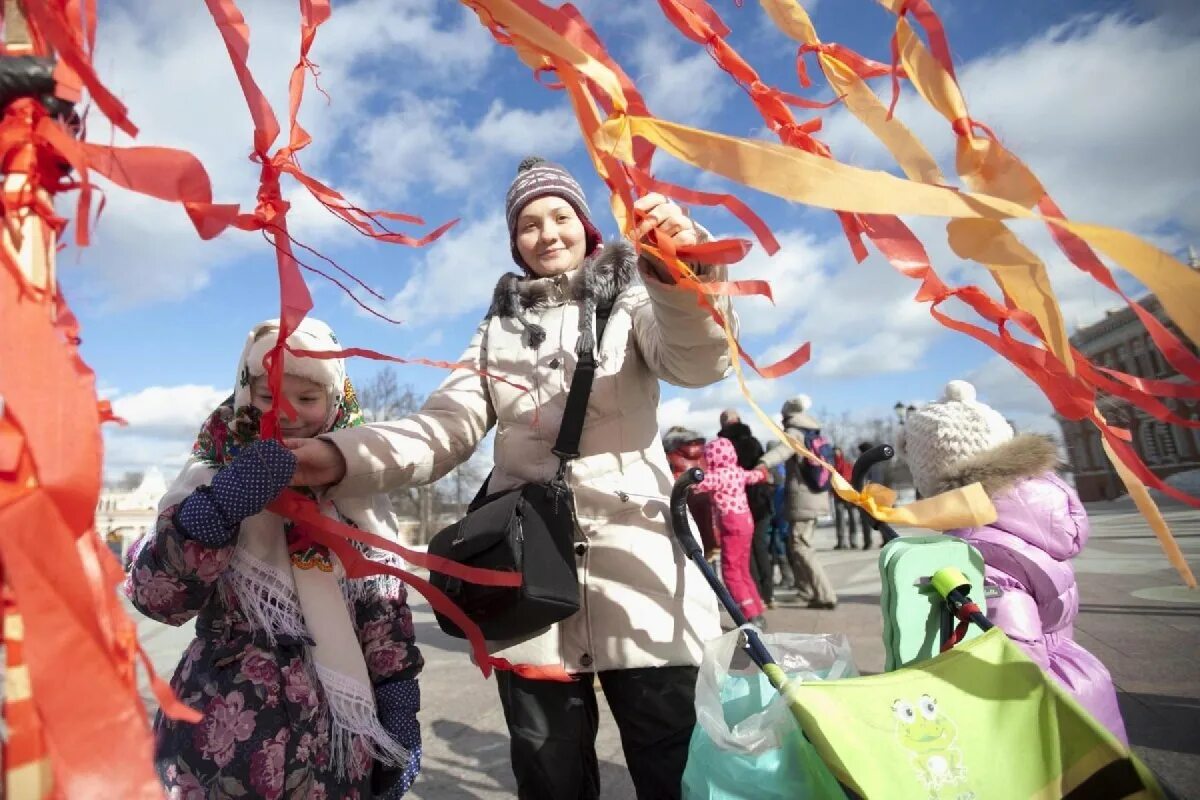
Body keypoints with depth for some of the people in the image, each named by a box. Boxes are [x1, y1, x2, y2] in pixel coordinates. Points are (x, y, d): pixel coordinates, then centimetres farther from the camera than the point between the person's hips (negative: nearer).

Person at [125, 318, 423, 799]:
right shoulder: (214, 479, -3)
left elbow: (386, 610, 1)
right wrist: (215, 509, -30)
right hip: (226, 743, -1)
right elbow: (154, 595, -15)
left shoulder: (357, 487, 0)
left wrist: (400, 714, -2)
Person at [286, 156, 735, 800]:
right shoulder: (499, 328, 15)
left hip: (637, 566, -2)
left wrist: (681, 275, -34)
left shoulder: (632, 299, 8)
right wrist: (340, 458, -15)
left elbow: (698, 361, -13)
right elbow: (444, 430, 3)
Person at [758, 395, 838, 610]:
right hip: (814, 497, 9)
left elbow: (783, 449, -32)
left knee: (800, 548, -6)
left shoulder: (795, 432, -8)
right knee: (795, 546, 17)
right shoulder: (813, 434, 20)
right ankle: (809, 591, 24)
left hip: (803, 500, -9)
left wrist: (764, 462, -48)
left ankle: (825, 596, -5)